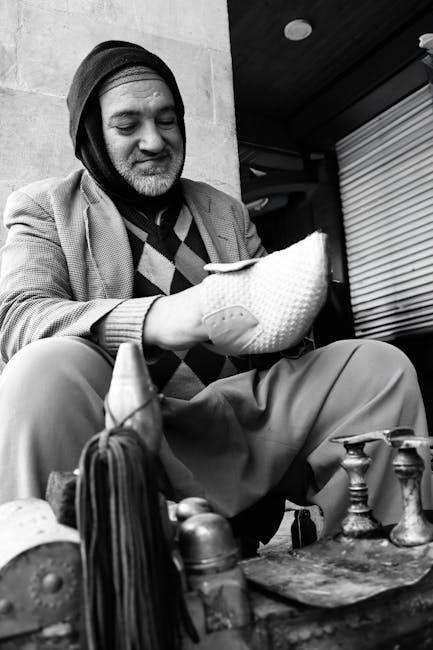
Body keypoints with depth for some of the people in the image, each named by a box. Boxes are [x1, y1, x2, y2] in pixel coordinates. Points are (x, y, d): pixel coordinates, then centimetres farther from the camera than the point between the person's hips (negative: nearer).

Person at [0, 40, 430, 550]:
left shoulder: (226, 210, 22)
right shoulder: (42, 207, 9)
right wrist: (153, 320, -28)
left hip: (241, 410, 5)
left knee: (381, 364, -9)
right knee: (44, 370, -35)